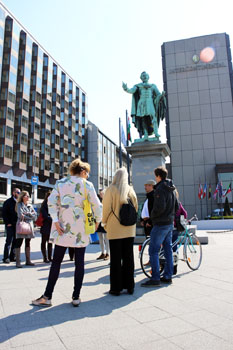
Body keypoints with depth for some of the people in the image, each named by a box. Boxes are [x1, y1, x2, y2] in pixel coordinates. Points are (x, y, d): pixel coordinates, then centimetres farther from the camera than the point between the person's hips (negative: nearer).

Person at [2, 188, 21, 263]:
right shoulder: (8, 202, -2)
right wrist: (8, 223, -12)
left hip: (17, 225, 5)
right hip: (10, 225, -5)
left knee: (15, 241, 8)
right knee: (9, 241, -5)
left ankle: (12, 257, 16)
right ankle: (6, 258, 4)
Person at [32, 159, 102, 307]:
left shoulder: (60, 183, 7)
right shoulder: (87, 185, -1)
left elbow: (51, 201, -3)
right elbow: (97, 205, -6)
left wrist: (55, 220, -6)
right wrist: (97, 220, 9)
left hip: (63, 227, 2)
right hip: (81, 228, -2)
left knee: (56, 262, 8)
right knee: (79, 263, 7)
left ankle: (47, 296, 12)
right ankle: (76, 297, 11)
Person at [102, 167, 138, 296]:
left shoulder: (111, 189, -8)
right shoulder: (130, 190, 4)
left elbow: (106, 207, -8)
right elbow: (135, 207, 8)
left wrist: (104, 223, 7)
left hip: (115, 228, -4)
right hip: (129, 229, 4)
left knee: (116, 259, 4)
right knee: (128, 257, 12)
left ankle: (116, 288, 11)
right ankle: (129, 286, 20)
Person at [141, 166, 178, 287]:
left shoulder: (160, 189, -17)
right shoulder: (171, 189, 12)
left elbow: (160, 207, -25)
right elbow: (176, 206, 17)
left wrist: (152, 215, -9)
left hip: (160, 224, -9)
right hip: (170, 223, 10)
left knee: (153, 250, -4)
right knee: (168, 249, 13)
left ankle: (155, 278, -1)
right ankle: (168, 276, 21)